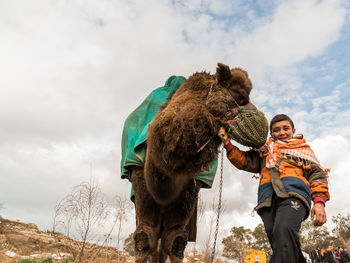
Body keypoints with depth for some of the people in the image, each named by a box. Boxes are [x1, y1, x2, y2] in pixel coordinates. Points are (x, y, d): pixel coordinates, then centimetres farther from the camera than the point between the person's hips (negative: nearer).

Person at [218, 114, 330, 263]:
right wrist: (228, 144, 8)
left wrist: (319, 201, 0)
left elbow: (316, 174, 17)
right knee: (277, 240, -15)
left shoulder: (303, 148, 28)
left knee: (284, 230, -30)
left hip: (293, 193, -2)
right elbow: (244, 161, 21)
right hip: (268, 199, 3)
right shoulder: (265, 150, 33)